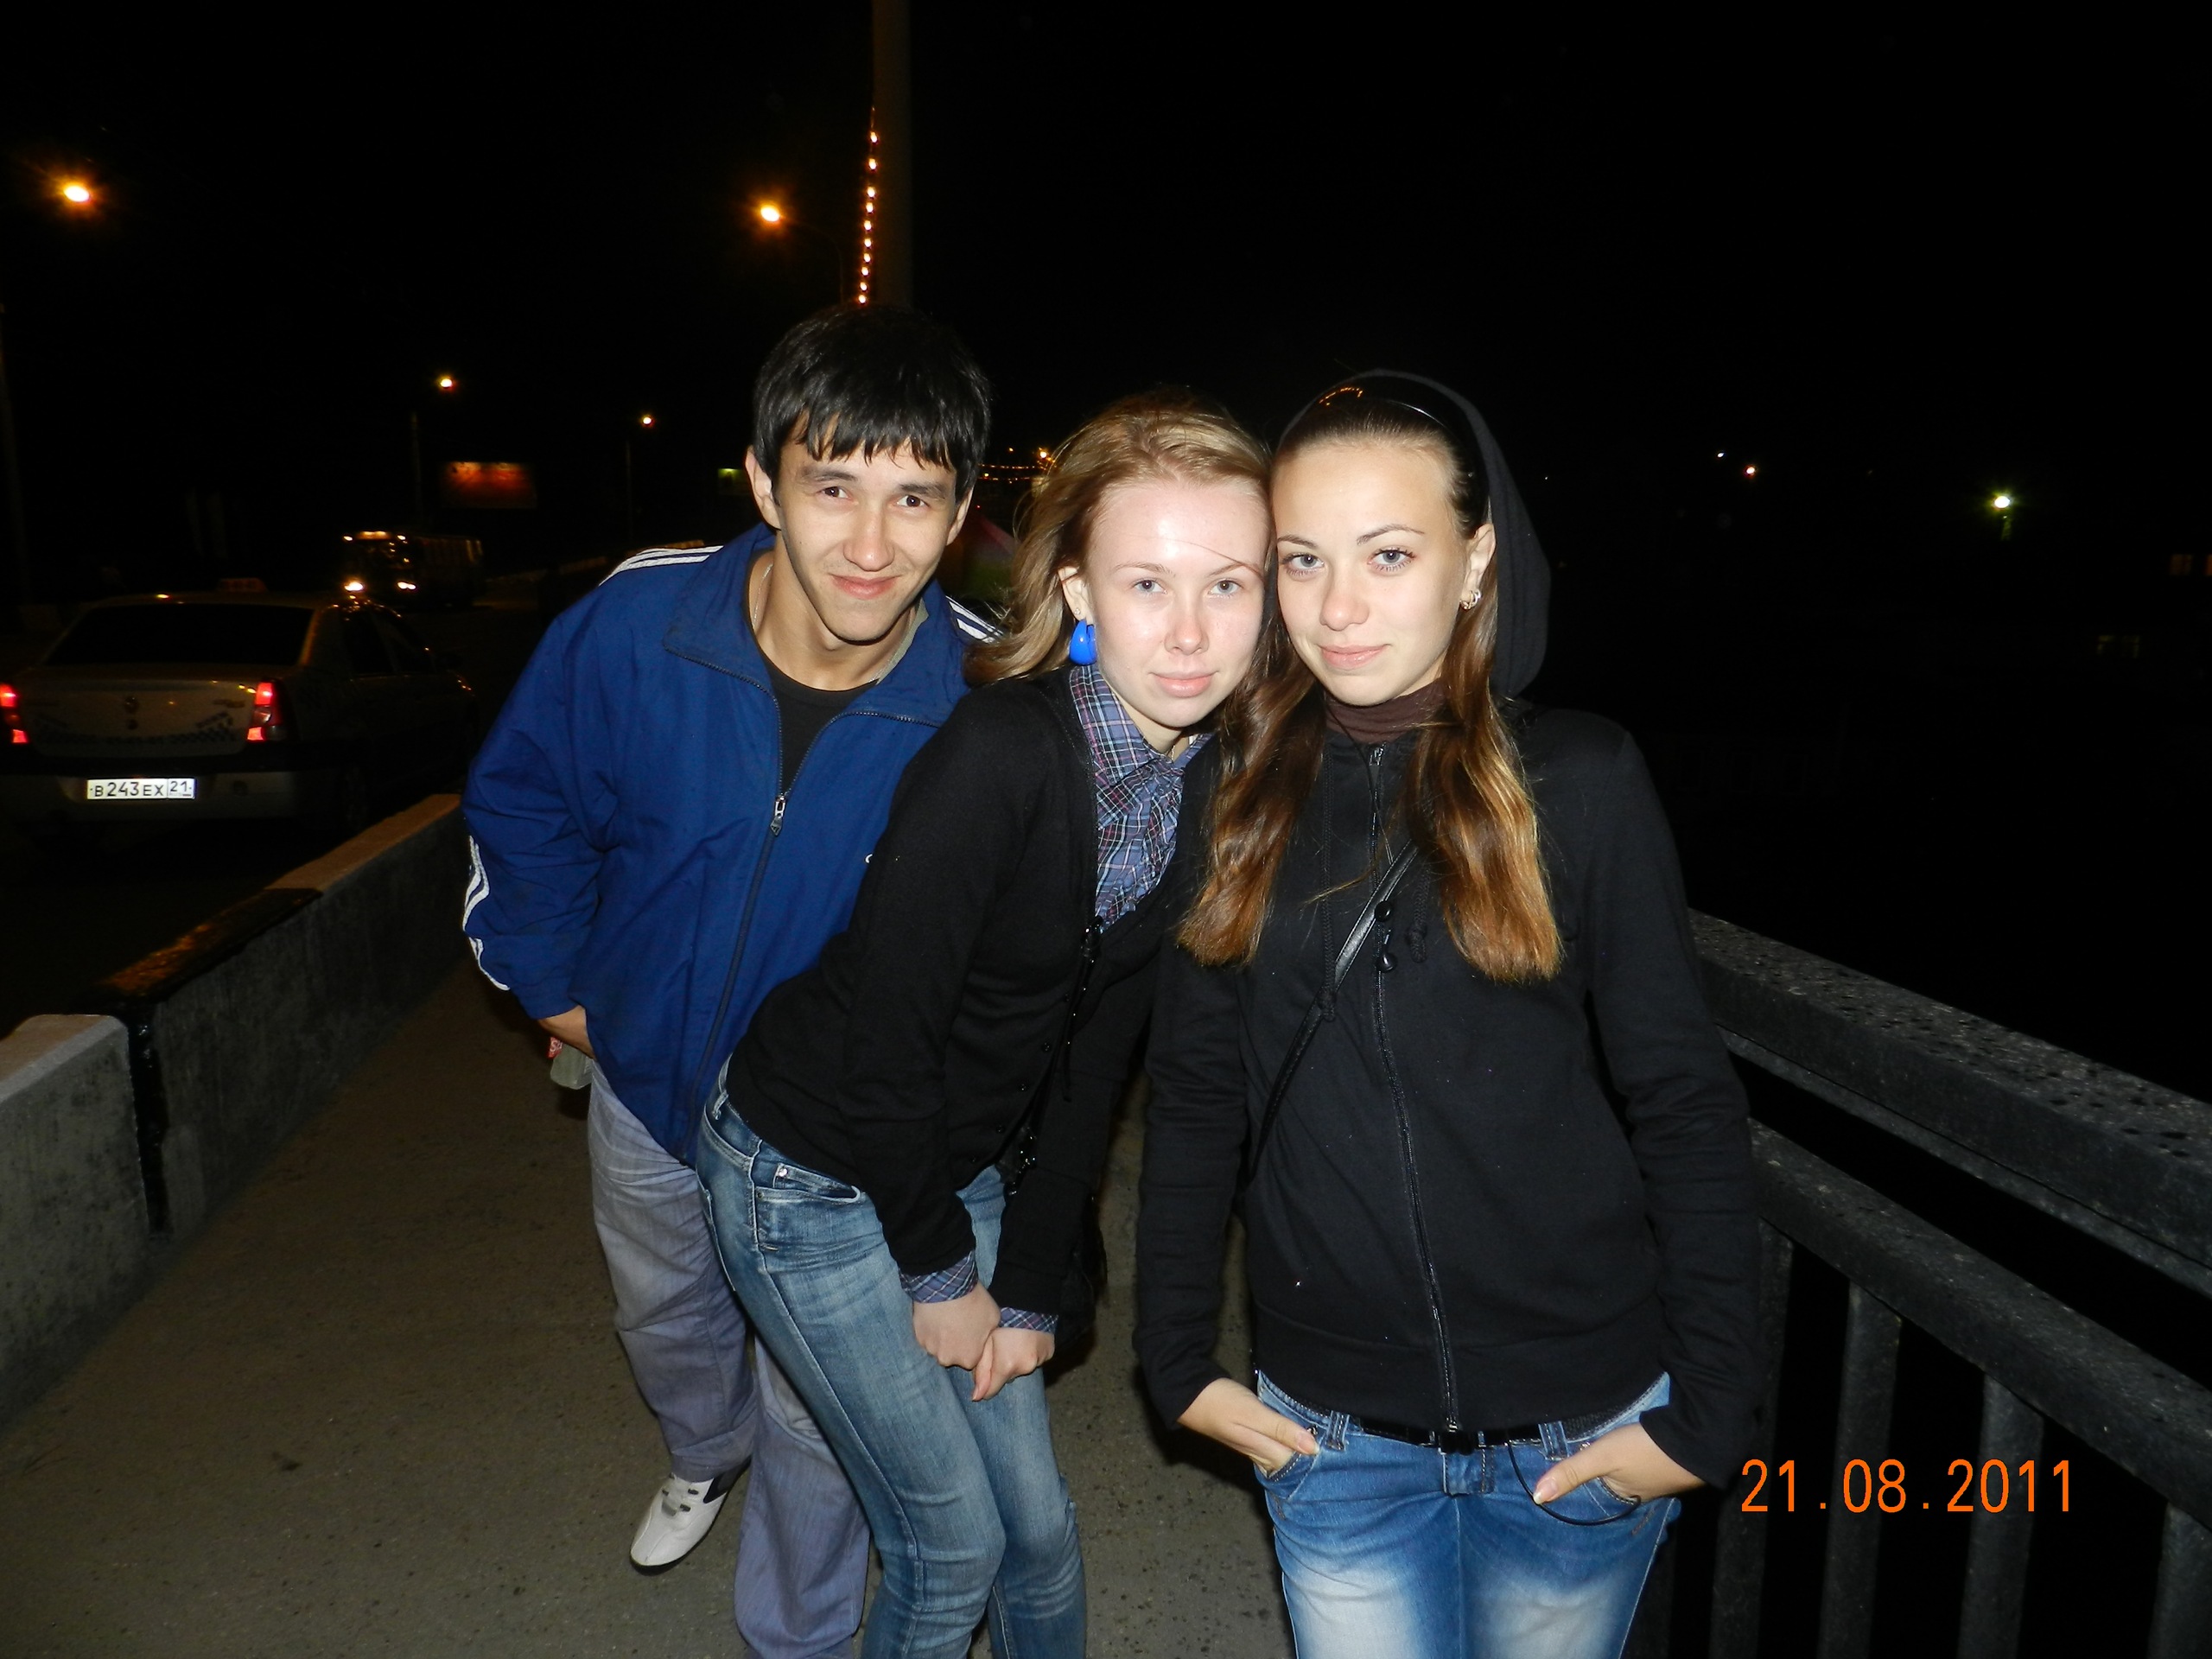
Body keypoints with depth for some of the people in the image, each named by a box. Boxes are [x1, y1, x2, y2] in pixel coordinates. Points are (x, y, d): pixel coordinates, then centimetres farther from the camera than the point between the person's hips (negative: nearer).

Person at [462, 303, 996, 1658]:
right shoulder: (635, 625, -25)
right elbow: (522, 798, -3)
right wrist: (552, 977, 1)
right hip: (647, 1083, 3)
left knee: (813, 1412, 15)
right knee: (664, 1323, 31)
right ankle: (707, 1453, 67)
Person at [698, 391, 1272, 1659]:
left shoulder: (1204, 786, -7)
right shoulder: (1004, 752, -29)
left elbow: (1092, 1061, -1)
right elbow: (883, 1036, -23)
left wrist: (1036, 1291, 1)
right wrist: (942, 1270, -10)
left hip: (957, 1170, 6)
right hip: (811, 1182, -6)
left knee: (1041, 1528, 16)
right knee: (955, 1547, 8)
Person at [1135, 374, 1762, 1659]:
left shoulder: (1578, 774, -9)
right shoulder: (1246, 787, -3)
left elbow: (1687, 1107, -6)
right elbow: (1195, 1097, 2)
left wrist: (1710, 1408, -6)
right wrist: (1178, 1360, 2)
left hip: (1581, 1429, -1)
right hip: (1334, 1433, 1)